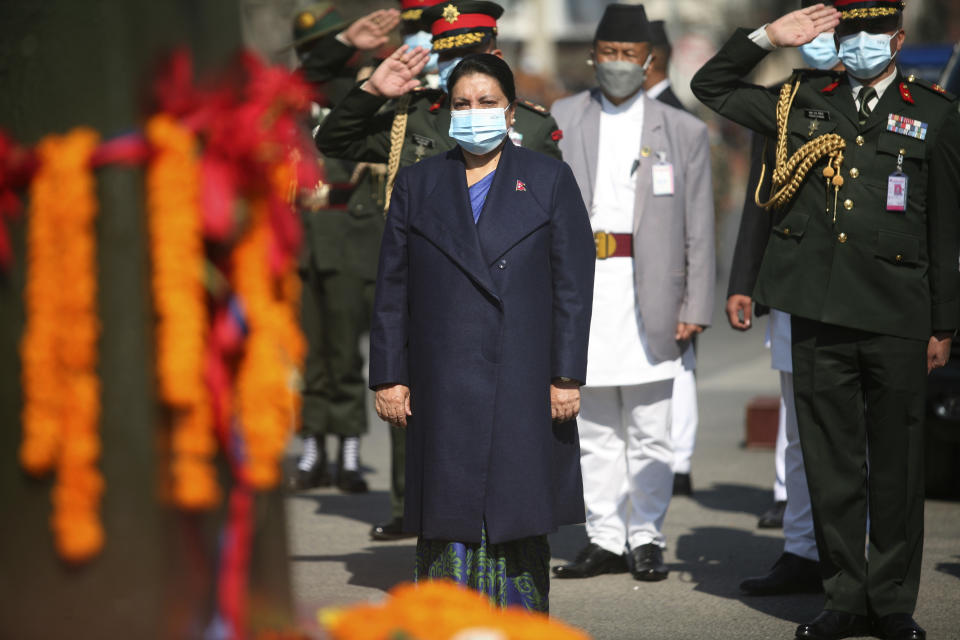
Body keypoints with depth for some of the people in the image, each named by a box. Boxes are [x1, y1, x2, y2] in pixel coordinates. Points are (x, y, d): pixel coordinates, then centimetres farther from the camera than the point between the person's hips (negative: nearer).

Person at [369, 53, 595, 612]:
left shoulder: (550, 180, 5)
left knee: (519, 512, 1)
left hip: (523, 383, -1)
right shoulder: (417, 185, 10)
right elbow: (392, 289, 9)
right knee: (449, 515, 0)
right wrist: (389, 377, 3)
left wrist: (567, 377, -6)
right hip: (443, 387, 1)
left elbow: (573, 287, 1)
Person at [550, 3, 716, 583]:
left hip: (650, 290, -1)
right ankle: (605, 540, 13)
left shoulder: (684, 131, 7)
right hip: (582, 288, 2)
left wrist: (697, 308, -2)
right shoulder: (560, 120, 10)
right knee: (595, 429, 6)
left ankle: (647, 539, 10)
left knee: (651, 430, 0)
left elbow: (700, 230, 5)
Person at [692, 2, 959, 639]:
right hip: (818, 314, 2)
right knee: (832, 465, 6)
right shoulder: (803, 102, 11)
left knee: (897, 467, 3)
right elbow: (711, 86, 21)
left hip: (897, 319, -2)